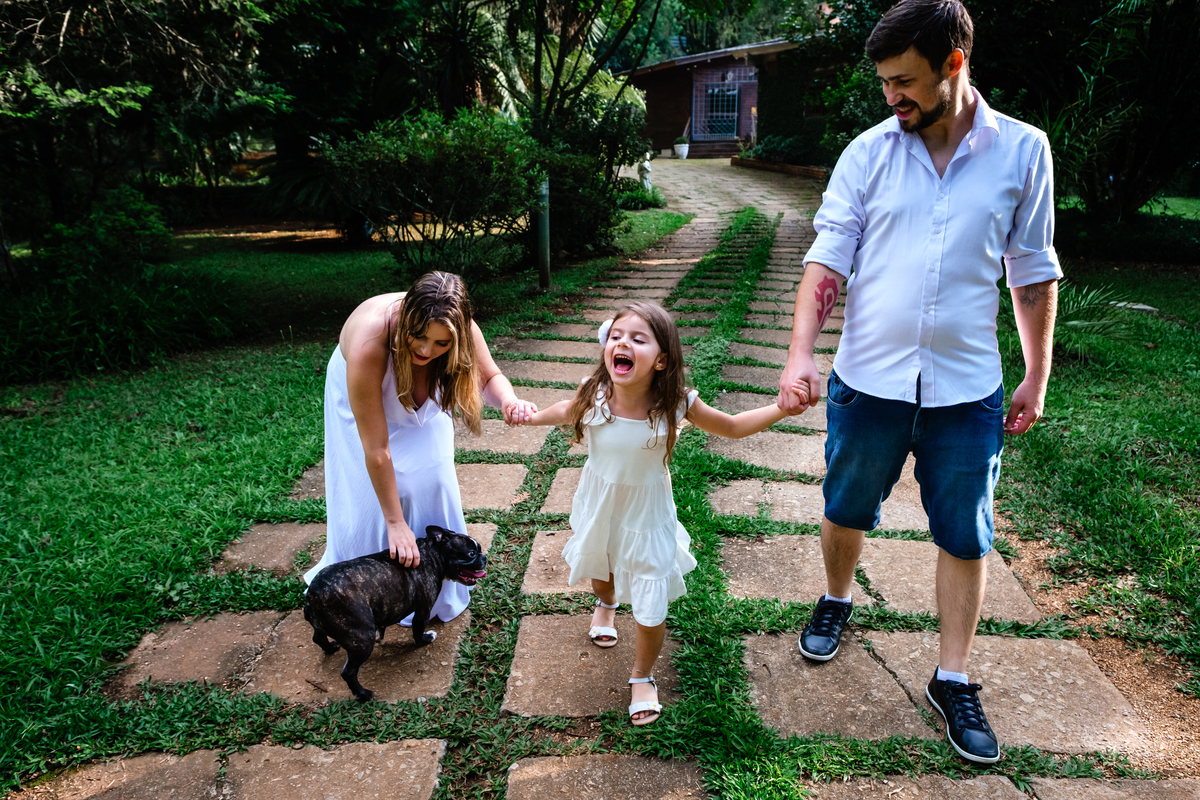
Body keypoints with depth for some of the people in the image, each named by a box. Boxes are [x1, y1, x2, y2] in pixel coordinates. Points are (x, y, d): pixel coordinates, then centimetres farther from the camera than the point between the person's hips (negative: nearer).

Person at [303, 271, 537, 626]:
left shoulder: (459, 330, -36)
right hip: (363, 396, -3)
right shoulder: (369, 342, -46)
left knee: (432, 482, -2)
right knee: (368, 495, -5)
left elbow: (490, 378, -14)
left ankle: (439, 592, 18)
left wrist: (509, 400, -40)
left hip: (421, 399, 3)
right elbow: (377, 450, -39)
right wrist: (395, 523, -31)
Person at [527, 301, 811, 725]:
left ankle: (642, 676, 30)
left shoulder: (676, 404, -26)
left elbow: (733, 427, -11)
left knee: (651, 608, -1)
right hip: (599, 506, 3)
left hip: (646, 515, -2)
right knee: (600, 567, 31)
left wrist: (782, 408, -22)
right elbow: (568, 411, 3)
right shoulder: (594, 394, -23)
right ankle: (606, 603, 70)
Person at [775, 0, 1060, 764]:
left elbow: (1034, 271, 5)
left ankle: (954, 680, 27)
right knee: (846, 512, 16)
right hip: (869, 380, 1)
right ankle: (837, 601, 46)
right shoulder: (869, 152, -2)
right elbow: (827, 258, -6)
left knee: (965, 537, 9)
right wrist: (800, 354, -19)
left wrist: (1037, 377, 6)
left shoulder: (1022, 151, -1)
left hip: (967, 388, 0)